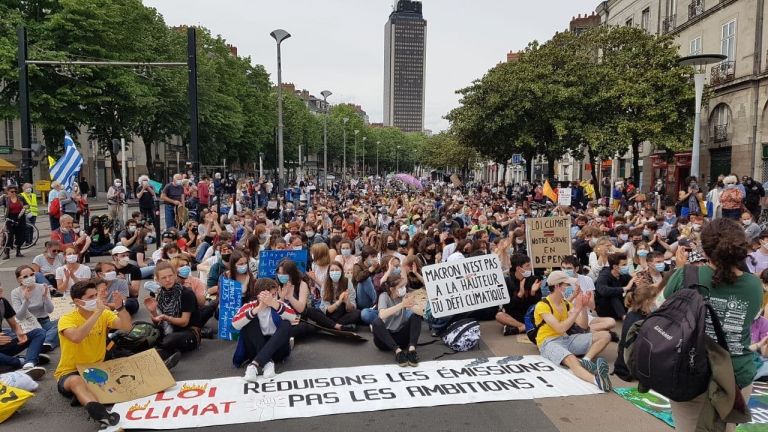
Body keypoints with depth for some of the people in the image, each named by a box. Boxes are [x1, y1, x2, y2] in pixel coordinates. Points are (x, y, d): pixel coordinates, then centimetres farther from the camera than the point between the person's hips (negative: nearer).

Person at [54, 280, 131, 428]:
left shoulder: (104, 314, 1)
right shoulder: (67, 319, -12)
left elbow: (126, 327, -15)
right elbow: (76, 337, -34)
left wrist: (120, 307, -30)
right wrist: (97, 313, -34)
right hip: (69, 373, -5)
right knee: (76, 381, -40)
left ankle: (84, 397, -21)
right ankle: (99, 412, -61)